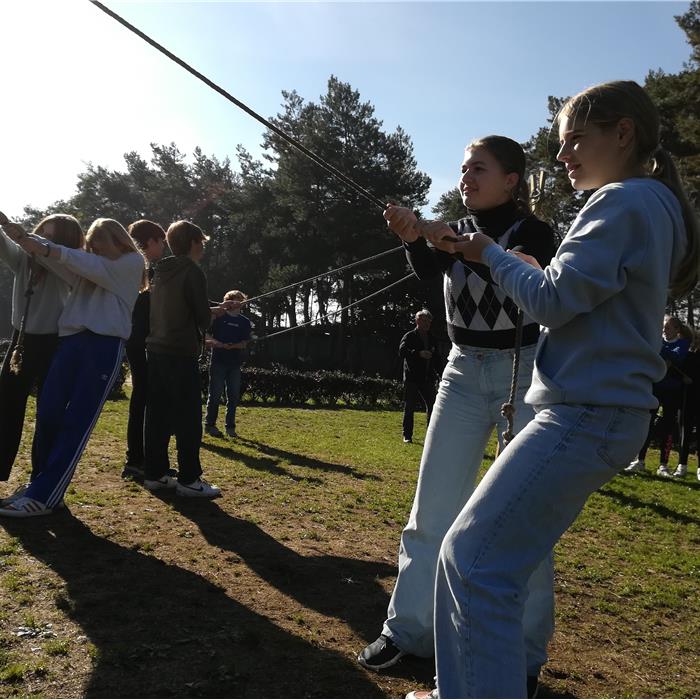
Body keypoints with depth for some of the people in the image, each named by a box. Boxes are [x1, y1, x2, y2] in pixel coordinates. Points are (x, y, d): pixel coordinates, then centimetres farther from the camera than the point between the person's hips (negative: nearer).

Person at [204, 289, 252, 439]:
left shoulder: (245, 322, 9)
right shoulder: (219, 317, 4)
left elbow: (244, 343, 1)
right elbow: (207, 335, 4)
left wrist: (230, 346, -15)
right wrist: (213, 342, -15)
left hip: (235, 363, 3)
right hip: (218, 361, -3)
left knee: (234, 396, 4)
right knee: (215, 394, 0)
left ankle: (230, 427, 13)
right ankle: (210, 425, 9)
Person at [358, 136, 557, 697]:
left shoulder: (534, 232, -3)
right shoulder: (456, 231, 9)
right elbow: (429, 270, -11)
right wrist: (414, 240, -29)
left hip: (524, 372, -4)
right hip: (464, 372, 4)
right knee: (434, 504, 3)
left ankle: (523, 654, 14)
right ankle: (409, 628, 15)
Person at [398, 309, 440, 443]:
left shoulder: (431, 338, 15)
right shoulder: (409, 336, -3)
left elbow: (436, 358, 23)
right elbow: (402, 352, -19)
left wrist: (437, 373, 11)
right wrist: (419, 353, -32)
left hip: (428, 378, 5)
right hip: (412, 378, -5)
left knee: (432, 406, 2)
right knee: (409, 408, 2)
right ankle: (407, 435, 10)